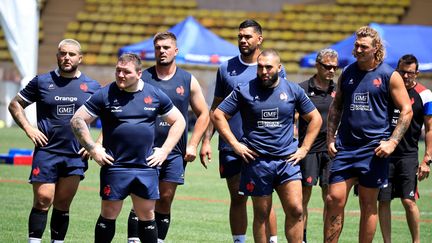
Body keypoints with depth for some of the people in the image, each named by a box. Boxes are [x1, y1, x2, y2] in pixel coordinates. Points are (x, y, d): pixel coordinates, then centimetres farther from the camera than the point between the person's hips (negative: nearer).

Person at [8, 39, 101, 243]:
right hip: (46, 151, -1)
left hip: (76, 155, 1)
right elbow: (15, 104, 11)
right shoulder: (42, 82, 4)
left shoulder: (92, 87, 6)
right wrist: (28, 128, -1)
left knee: (62, 204, 6)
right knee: (43, 200, -8)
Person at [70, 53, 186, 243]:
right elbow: (77, 120, 1)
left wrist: (164, 150, 6)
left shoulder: (155, 95, 5)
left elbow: (178, 121, 15)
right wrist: (93, 150, -5)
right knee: (108, 215, 1)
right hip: (114, 167, -2)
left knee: (147, 216, 7)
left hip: (146, 167, 2)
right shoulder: (105, 95, -2)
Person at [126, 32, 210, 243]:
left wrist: (192, 145, 4)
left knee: (165, 201, 4)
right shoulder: (142, 78, 2)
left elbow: (203, 114, 13)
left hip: (174, 153, 2)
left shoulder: (188, 81, 6)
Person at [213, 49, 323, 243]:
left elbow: (315, 118, 14)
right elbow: (218, 115, 3)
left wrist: (304, 148, 6)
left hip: (287, 160, 1)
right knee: (261, 214, 5)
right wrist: (235, 144, -3)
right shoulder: (245, 91, 0)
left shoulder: (293, 90, 5)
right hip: (257, 160, -1)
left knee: (295, 210, -9)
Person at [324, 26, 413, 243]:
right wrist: (330, 138, 8)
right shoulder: (347, 73, 10)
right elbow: (335, 107, 19)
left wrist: (392, 142, -10)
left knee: (368, 204, 3)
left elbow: (406, 111, -1)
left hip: (374, 149, -3)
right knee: (334, 199, -4)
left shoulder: (389, 76, -2)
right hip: (345, 147, 3)